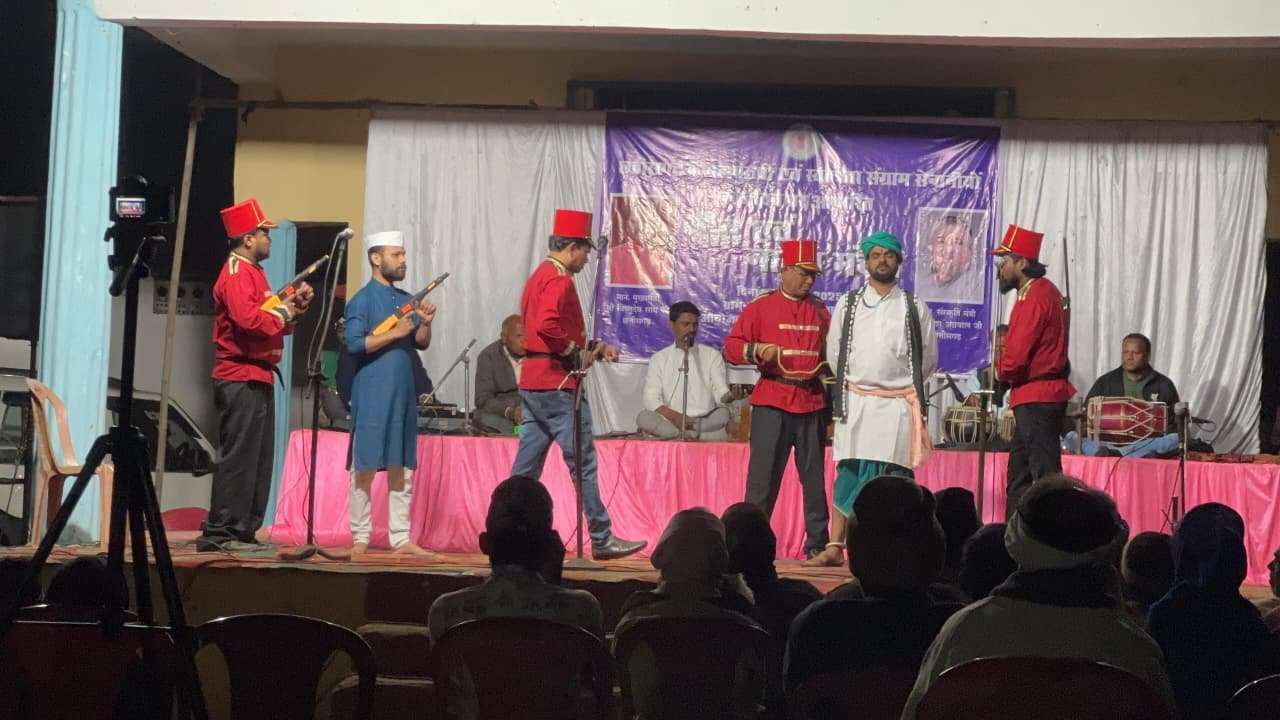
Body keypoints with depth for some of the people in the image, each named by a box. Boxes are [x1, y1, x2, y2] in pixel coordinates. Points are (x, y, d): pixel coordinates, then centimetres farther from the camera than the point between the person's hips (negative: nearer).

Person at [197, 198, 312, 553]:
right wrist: (282, 313, -12)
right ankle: (221, 533, -6)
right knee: (238, 457, -9)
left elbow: (270, 320, 23)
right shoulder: (236, 274, -11)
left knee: (259, 458, 11)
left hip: (258, 379, 11)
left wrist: (293, 306, 7)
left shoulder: (253, 272, 21)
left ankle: (243, 531, 16)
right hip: (241, 380, -11)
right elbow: (247, 319, -26)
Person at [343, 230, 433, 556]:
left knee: (401, 468, 7)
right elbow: (354, 344, -17)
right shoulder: (362, 300, -6)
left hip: (403, 394, 6)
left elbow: (421, 344, 14)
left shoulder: (405, 299, 13)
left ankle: (401, 537, 11)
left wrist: (425, 323, -5)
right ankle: (361, 536, 9)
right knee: (365, 467, 0)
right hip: (372, 396, -6)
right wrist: (395, 333, -18)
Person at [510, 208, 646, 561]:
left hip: (532, 384, 10)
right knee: (583, 462, -3)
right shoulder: (560, 280, -12)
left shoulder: (538, 276, 19)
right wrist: (577, 354, -17)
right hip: (558, 386, -10)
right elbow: (547, 326, -29)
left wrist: (594, 348, 14)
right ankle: (602, 539, 2)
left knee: (527, 465, 9)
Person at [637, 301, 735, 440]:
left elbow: (721, 390, 0)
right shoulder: (659, 359, 13)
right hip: (671, 421, 0)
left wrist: (728, 397, -26)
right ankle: (698, 435, -32)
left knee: (725, 414, -32)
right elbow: (651, 400, 2)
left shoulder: (712, 355, 13)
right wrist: (673, 416, -18)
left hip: (706, 421, 0)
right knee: (644, 417, -30)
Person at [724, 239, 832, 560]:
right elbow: (731, 346, 0)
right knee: (763, 474, -3)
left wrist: (829, 368, 2)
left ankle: (817, 543, 14)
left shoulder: (820, 310, 14)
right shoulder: (760, 306, 2)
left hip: (812, 403, 4)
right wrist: (757, 350, -19)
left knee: (814, 475, 7)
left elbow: (828, 351, 24)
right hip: (771, 404, -4)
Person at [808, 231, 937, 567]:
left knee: (895, 477, -4)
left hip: (898, 404, -1)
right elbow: (834, 352, 12)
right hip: (855, 401, 1)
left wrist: (904, 385, 12)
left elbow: (928, 359, 11)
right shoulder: (847, 304, 9)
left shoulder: (915, 308, 6)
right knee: (848, 475, 0)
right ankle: (834, 547, 4)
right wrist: (851, 383, 12)